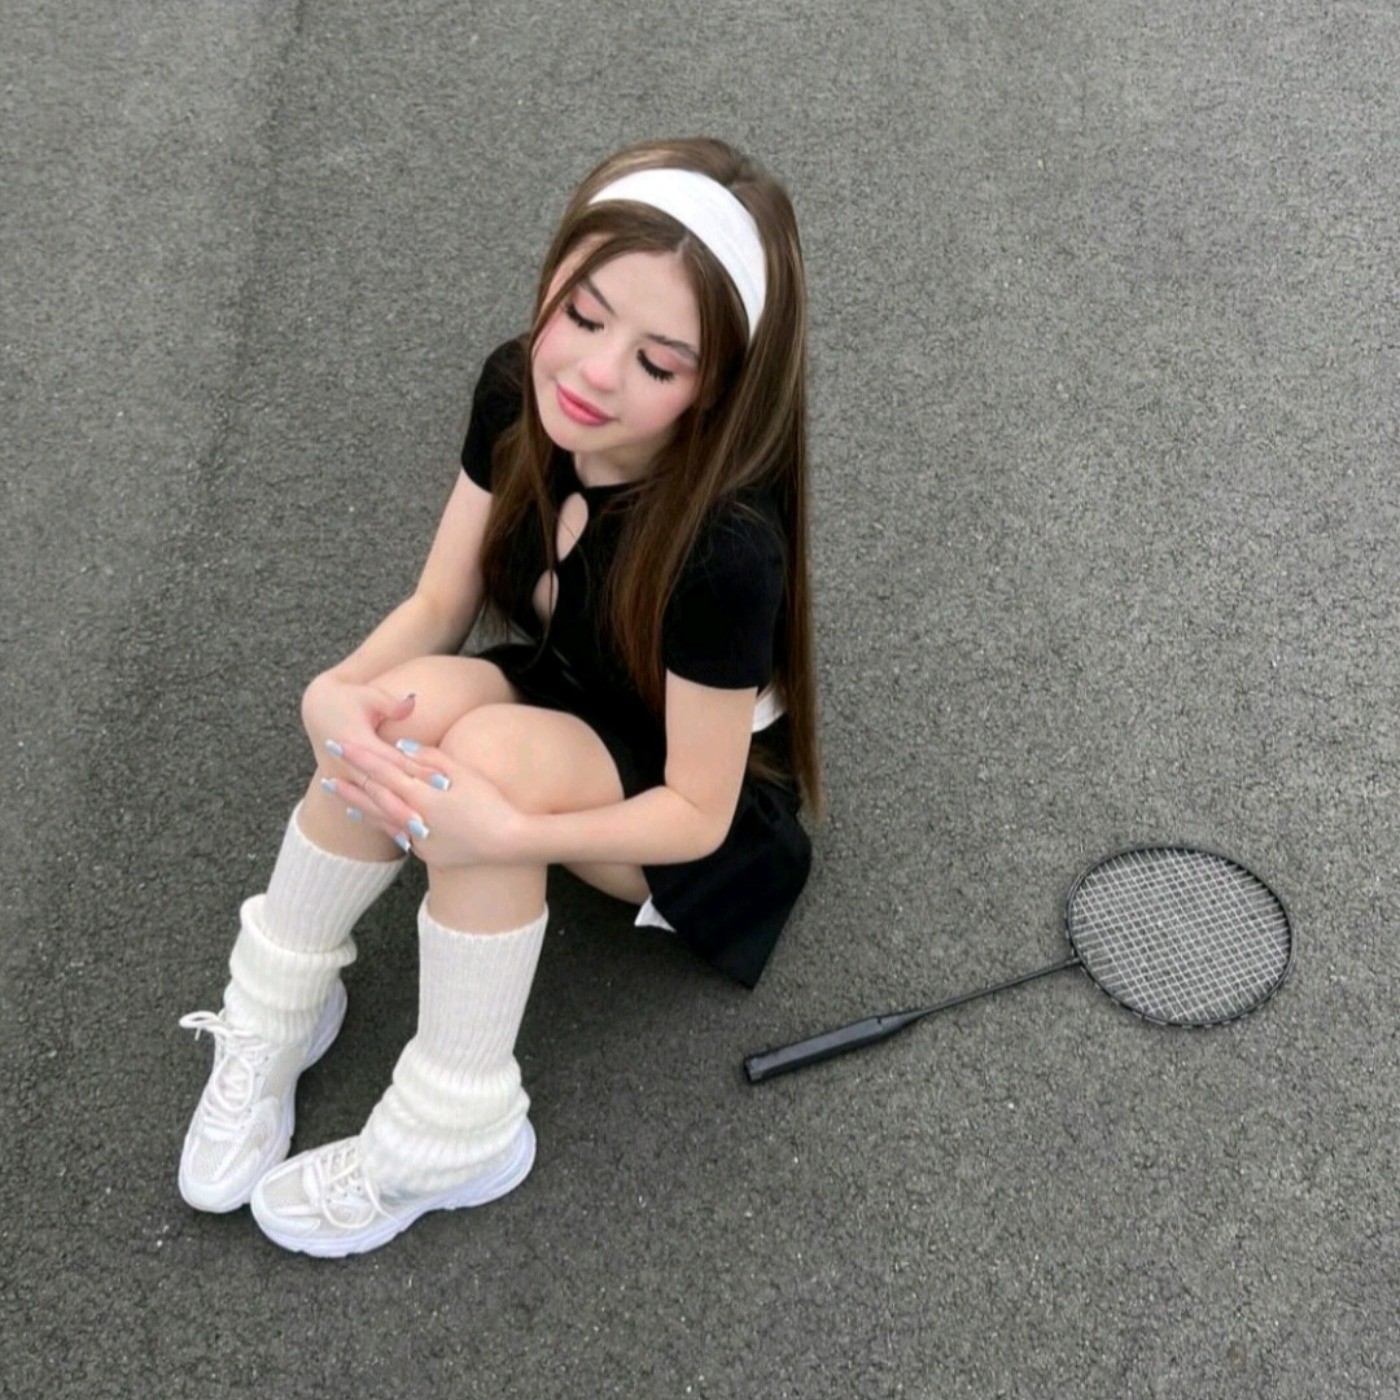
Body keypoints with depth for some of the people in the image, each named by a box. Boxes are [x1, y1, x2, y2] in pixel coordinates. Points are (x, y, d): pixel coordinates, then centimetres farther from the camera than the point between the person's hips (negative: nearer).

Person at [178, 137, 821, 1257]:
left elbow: (696, 813, -26)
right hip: (559, 720, 5)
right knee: (404, 704, -28)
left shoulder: (726, 547, -35)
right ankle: (276, 1009, -8)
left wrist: (507, 833, -41)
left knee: (485, 749, -35)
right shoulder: (517, 396, -17)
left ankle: (454, 1138, -19)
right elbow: (435, 612, -8)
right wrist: (335, 695, -29)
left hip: (703, 820, -5)